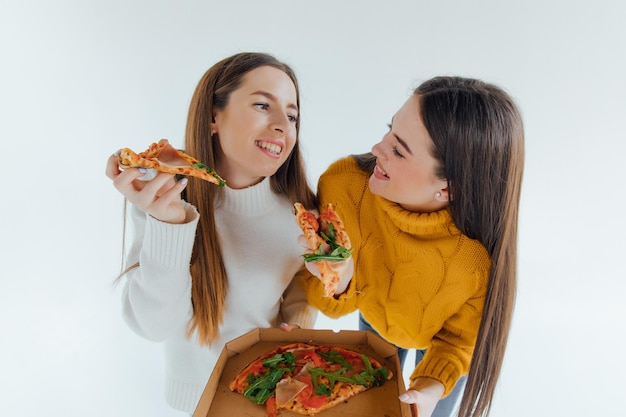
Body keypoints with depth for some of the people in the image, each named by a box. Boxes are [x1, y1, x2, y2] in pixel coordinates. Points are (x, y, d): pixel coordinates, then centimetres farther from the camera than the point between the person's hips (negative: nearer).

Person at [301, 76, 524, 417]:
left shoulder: (482, 257, -41)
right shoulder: (342, 184, -37)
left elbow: (459, 337, -18)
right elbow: (339, 305, -23)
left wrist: (433, 384, -35)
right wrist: (339, 284, -44)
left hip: (437, 338, -1)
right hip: (373, 323, 2)